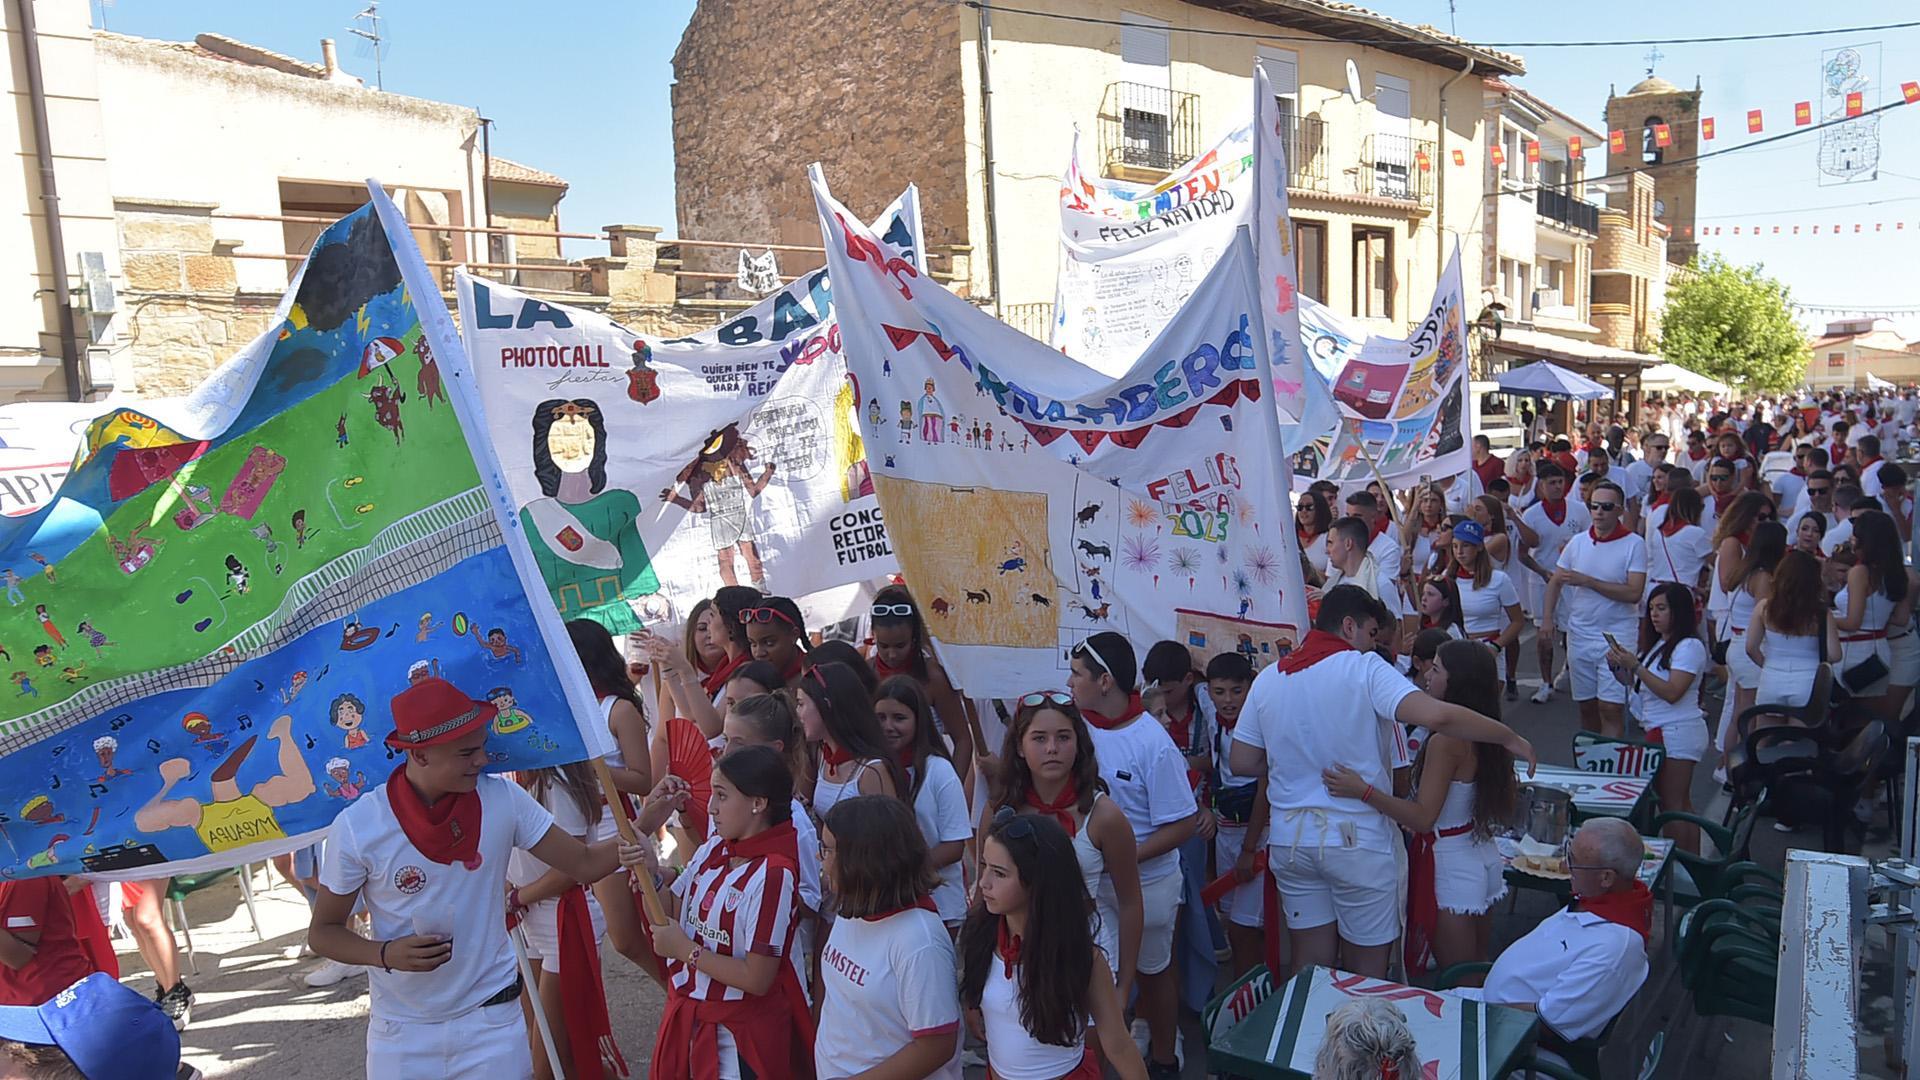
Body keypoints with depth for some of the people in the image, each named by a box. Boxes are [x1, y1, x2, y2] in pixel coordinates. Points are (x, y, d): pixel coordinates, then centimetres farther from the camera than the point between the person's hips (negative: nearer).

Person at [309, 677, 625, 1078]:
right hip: (402, 1032, 0)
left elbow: (584, 863, -6)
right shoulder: (357, 827, -14)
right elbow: (322, 932, -3)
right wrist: (385, 954, -21)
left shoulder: (502, 800, -10)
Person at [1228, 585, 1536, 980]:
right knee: (1366, 970, 11)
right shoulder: (1364, 668, -11)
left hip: (1289, 839, 5)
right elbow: (1436, 716, -24)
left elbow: (1241, 762, 5)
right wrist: (1509, 738, -11)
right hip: (1355, 838, -5)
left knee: (1309, 963, 14)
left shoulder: (1267, 678, 5)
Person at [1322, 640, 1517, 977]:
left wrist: (1363, 792, -33)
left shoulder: (1445, 741, -23)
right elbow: (1509, 801, 14)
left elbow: (1423, 818, -25)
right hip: (1484, 860, 9)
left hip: (1450, 867, -9)